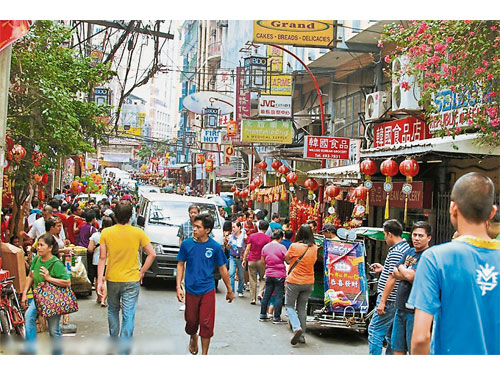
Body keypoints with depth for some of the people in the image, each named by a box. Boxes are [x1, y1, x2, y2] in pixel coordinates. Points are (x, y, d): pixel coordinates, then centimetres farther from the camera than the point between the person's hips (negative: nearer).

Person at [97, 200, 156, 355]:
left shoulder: (106, 233, -6)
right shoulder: (138, 233, -8)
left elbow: (102, 258, -6)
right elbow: (152, 254, -8)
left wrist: (99, 281, -3)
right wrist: (141, 272, 2)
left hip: (112, 279, 2)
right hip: (131, 281, -2)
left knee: (113, 311, 23)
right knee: (128, 316, 2)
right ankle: (124, 351, 2)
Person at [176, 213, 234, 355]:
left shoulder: (215, 247, -7)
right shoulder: (186, 244, -5)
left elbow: (222, 269, 3)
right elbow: (180, 265, 5)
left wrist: (230, 290, 9)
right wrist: (178, 287, -3)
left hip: (208, 290, -1)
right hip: (191, 290, 1)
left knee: (206, 324, -2)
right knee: (191, 321, 12)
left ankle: (204, 354, 12)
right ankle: (193, 337, 46)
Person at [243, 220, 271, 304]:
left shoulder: (252, 236, 2)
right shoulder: (268, 238, -4)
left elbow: (247, 249, 1)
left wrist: (244, 259, 7)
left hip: (251, 260, 1)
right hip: (262, 261, -1)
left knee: (253, 281, 7)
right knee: (263, 278, 16)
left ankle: (253, 299, 10)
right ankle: (261, 293, -4)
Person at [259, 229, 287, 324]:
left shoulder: (265, 247, 3)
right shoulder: (281, 247, -12)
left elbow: (262, 261, 12)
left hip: (269, 274, 5)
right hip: (279, 275, -5)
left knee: (266, 295, 13)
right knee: (278, 296, 1)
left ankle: (262, 315, 19)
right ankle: (276, 318, 3)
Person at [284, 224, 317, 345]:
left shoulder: (295, 246, -15)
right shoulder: (314, 248, -2)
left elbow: (287, 259, -2)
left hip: (294, 281, -4)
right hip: (308, 282, 4)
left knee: (290, 306, 11)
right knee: (302, 308, 14)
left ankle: (297, 328, -13)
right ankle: (302, 336, 15)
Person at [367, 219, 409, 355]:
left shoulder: (395, 252, -17)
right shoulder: (406, 247, 13)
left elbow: (393, 279, -21)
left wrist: (383, 301, -19)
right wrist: (383, 269, 25)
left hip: (389, 300, -10)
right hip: (398, 301, 10)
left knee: (375, 332, -6)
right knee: (391, 334, 16)